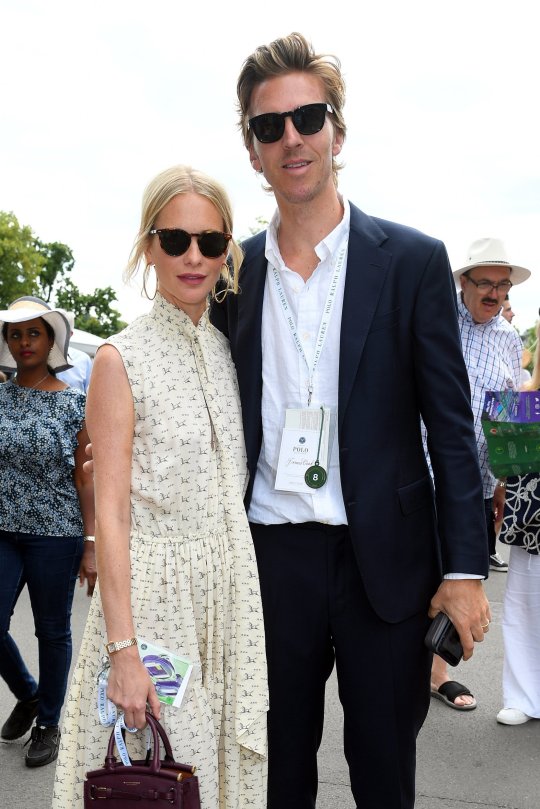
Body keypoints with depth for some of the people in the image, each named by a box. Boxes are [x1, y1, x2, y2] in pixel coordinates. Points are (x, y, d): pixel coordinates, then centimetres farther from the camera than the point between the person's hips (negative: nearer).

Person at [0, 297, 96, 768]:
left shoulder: (75, 403, -4)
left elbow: (86, 478, -4)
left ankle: (49, 722, 29)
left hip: (55, 534, -3)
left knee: (53, 631, 8)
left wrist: (91, 547, -8)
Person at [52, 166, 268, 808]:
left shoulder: (228, 351, 7)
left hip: (232, 586, 5)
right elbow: (110, 515, -13)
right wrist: (123, 648, -17)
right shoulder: (121, 361, -10)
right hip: (154, 588, -5)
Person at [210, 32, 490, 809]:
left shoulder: (413, 261, -3)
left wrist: (465, 567, -8)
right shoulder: (235, 273, 5)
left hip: (384, 560, -2)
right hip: (271, 555, 3)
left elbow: (451, 425, -4)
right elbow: (230, 426, 9)